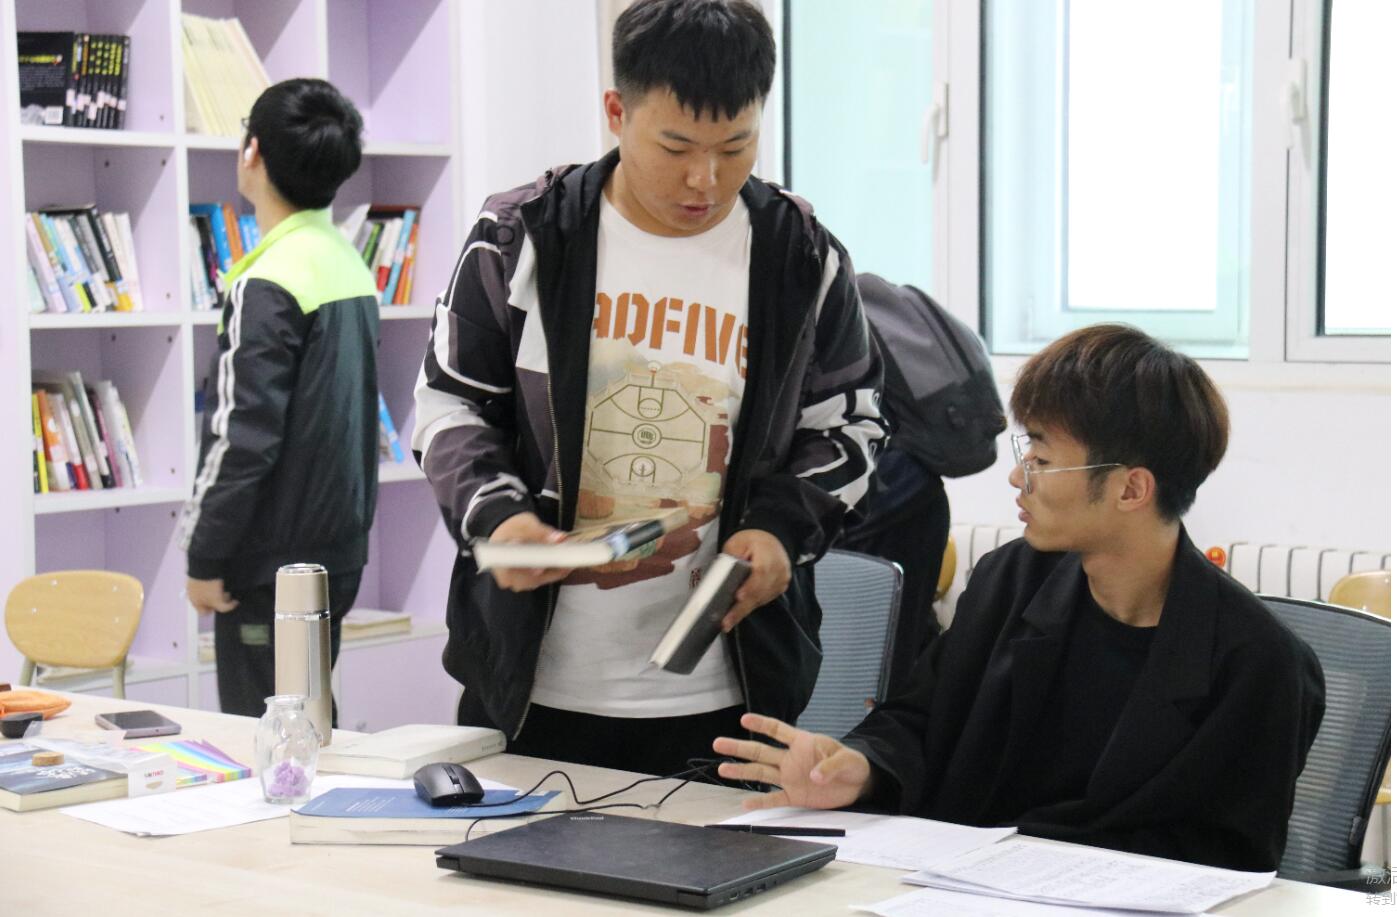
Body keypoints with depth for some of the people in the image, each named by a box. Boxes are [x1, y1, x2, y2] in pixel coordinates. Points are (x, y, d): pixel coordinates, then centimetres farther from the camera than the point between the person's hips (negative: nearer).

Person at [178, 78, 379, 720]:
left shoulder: (268, 285, -19)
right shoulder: (351, 266, 8)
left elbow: (242, 436, -21)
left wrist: (205, 558, -13)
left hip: (273, 563, -9)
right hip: (338, 549, 9)